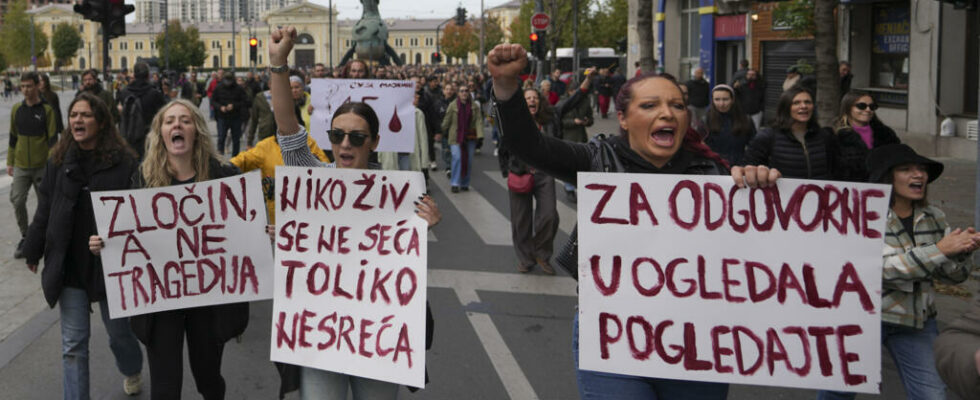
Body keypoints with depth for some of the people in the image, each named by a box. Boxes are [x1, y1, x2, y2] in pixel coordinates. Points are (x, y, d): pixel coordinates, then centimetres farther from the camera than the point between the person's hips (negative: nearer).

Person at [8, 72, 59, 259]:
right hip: (21, 166, 3)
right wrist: (10, 162, 12)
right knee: (18, 201, -7)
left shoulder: (47, 110, -6)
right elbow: (13, 137, 13)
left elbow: (53, 139, -6)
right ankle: (25, 237, 8)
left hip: (42, 166, -3)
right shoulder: (16, 109, 5)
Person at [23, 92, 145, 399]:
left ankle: (132, 370, 49)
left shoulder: (124, 162, -10)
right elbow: (45, 210, 9)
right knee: (73, 344, 5)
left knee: (118, 331, 17)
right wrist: (33, 252, 13)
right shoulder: (59, 161, 2)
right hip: (69, 264, 2)